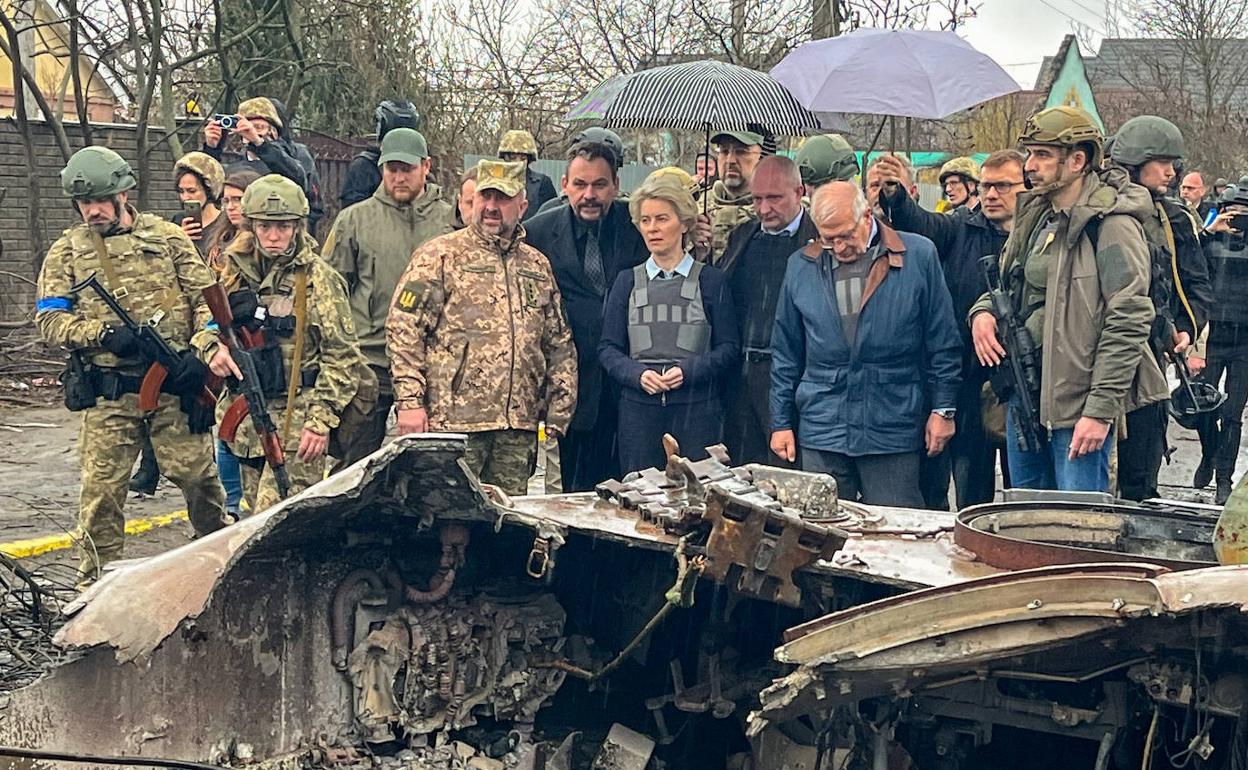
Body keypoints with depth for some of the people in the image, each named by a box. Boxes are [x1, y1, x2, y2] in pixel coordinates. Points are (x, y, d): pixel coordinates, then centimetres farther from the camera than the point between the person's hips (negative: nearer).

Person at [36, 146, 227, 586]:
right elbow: (48, 319, 1)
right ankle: (95, 585, 11)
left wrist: (199, 351, -10)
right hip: (107, 393, 0)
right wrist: (103, 333, -14)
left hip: (175, 385, 0)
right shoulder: (67, 252, 7)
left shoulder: (167, 237, 7)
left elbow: (206, 298, 6)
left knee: (197, 475, 3)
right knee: (101, 488, 0)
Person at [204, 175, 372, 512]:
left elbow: (341, 355, -9)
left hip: (296, 421, -6)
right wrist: (214, 348, -8)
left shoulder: (317, 278, -8)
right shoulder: (236, 271, 8)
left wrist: (322, 419, -15)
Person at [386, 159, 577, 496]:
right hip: (453, 420, -5)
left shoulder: (538, 266, 17)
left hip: (519, 427, 5)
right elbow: (404, 328, -4)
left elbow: (560, 345, 20)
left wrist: (557, 414, 13)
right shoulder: (439, 256, 1)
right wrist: (410, 401, -12)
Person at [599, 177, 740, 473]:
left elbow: (729, 348, 1)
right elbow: (608, 348, 8)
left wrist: (688, 370, -14)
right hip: (638, 407, 2)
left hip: (698, 408, -1)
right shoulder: (627, 281, 11)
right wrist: (637, 374, -10)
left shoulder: (710, 280, 6)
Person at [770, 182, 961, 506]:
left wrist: (943, 409, 0)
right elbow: (785, 354, 12)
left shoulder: (919, 256, -1)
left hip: (893, 430, -2)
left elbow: (942, 343, 2)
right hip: (821, 432, 2)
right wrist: (781, 422, 10)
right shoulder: (801, 266, 7)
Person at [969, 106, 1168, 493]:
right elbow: (1010, 284, 26)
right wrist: (983, 310, 1)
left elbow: (1129, 321, -18)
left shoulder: (1111, 224, -13)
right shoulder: (1034, 214, 12)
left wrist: (1101, 410, -21)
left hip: (1079, 405, -8)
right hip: (1024, 398, 8)